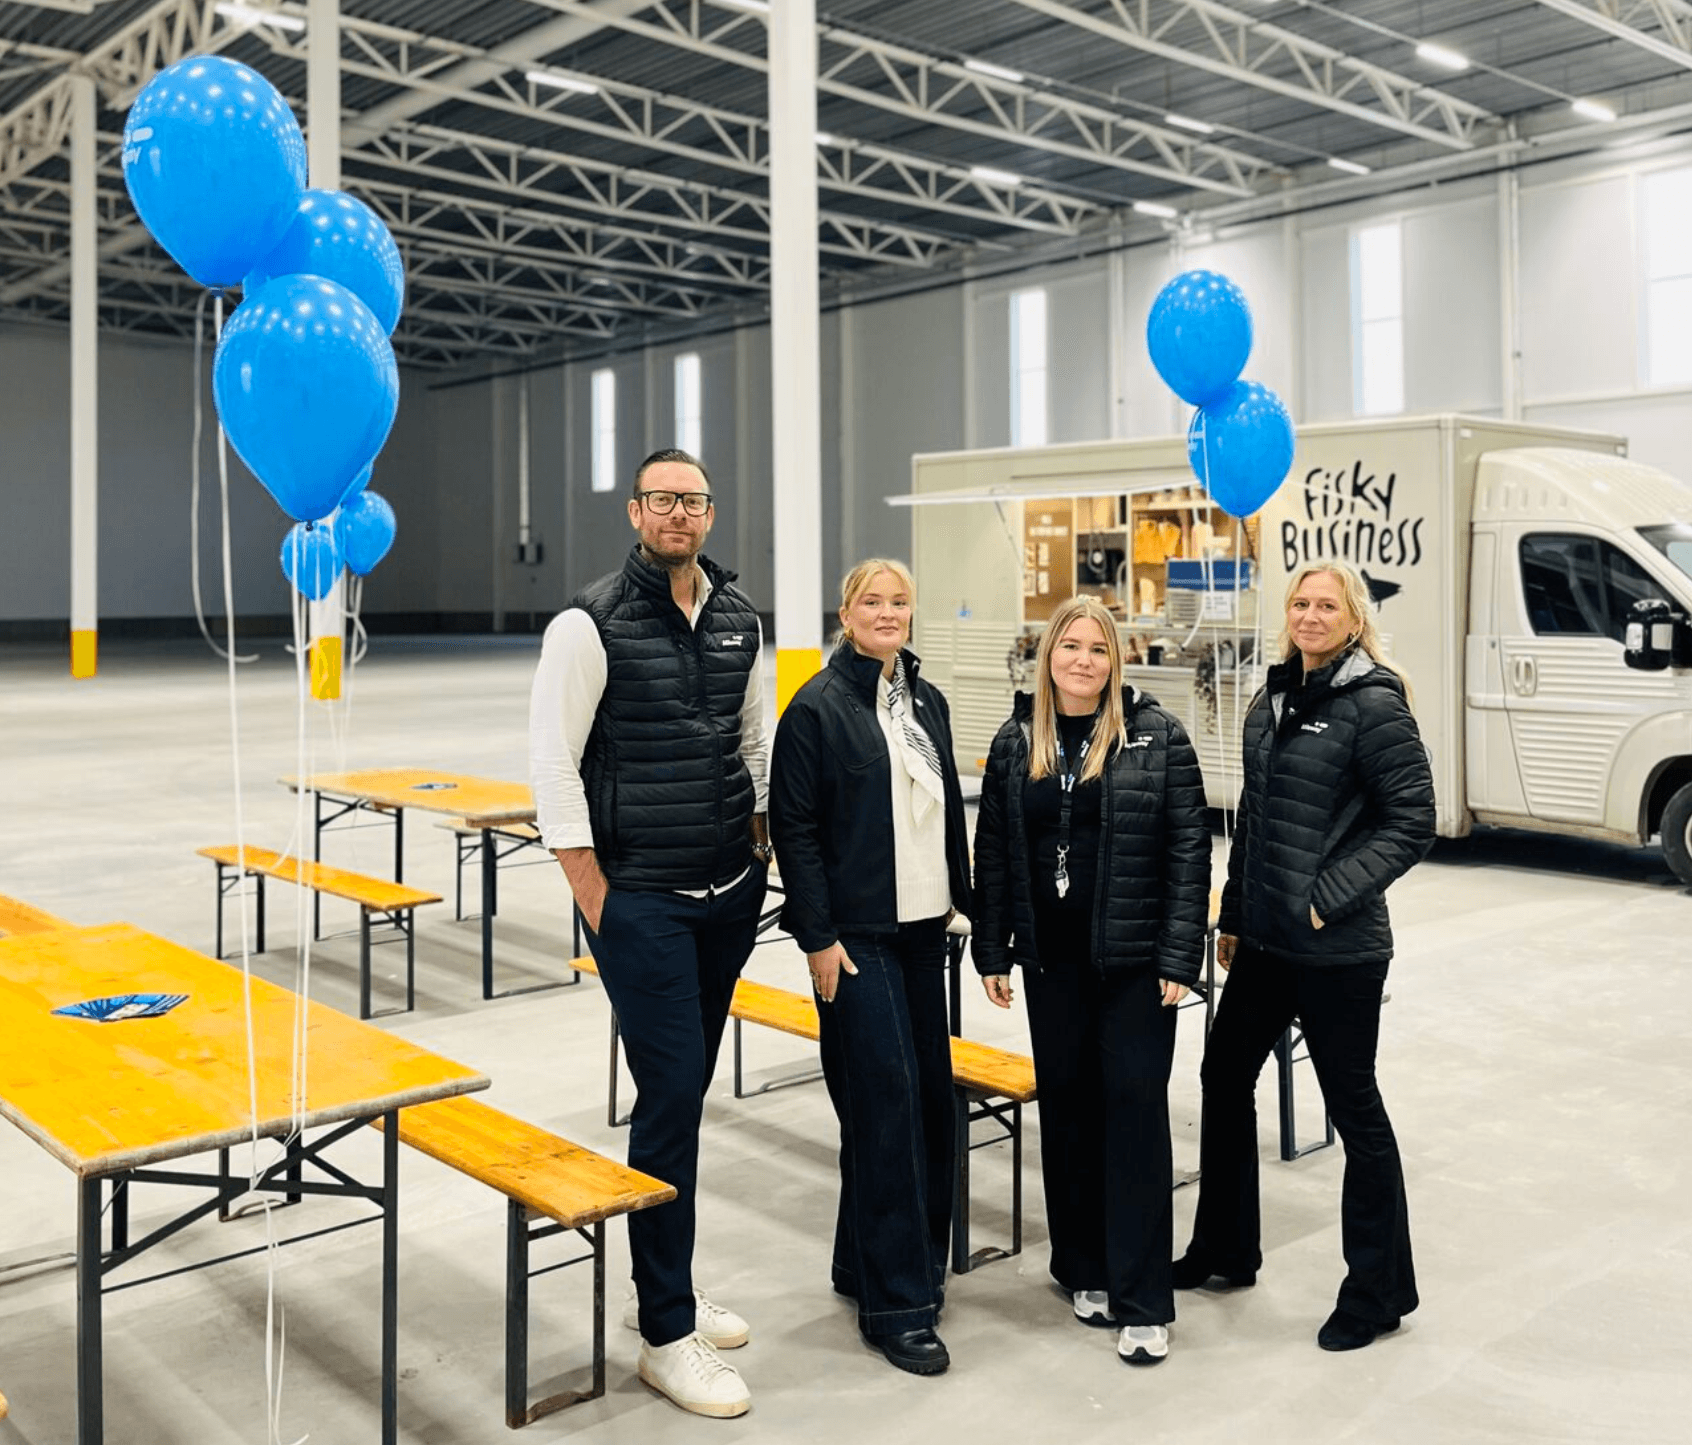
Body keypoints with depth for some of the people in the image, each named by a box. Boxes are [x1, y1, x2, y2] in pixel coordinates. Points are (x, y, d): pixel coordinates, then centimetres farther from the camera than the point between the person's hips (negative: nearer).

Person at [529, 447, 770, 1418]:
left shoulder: (740, 618, 7)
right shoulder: (592, 624, -11)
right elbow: (553, 765, -11)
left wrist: (760, 845, 10)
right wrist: (597, 901, -11)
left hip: (729, 896, 6)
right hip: (641, 900, -6)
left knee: (686, 1092, 15)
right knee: (672, 1094, -5)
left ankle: (664, 1288, 30)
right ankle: (668, 1335, 8)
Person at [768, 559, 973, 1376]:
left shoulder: (928, 702, 11)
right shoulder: (818, 708, -8)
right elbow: (795, 827, -10)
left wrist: (961, 900, 13)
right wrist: (817, 938, -13)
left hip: (923, 927, 7)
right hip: (857, 933, -7)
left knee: (929, 1094, 10)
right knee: (886, 1101, -7)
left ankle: (864, 1261, 27)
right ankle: (896, 1302, 3)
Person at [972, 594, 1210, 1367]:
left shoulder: (1156, 734, -5)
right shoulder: (1016, 740, 5)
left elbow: (1189, 848, -7)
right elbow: (993, 851, 8)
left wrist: (1178, 955, -11)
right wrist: (991, 951, 5)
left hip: (1134, 956, -3)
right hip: (1053, 956, 3)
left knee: (1135, 1106, -2)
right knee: (1066, 1104, 11)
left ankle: (1141, 1301, 7)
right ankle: (1085, 1271, 27)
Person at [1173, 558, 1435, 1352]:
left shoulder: (1375, 706, -12)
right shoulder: (1271, 701, 9)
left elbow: (1412, 822, -14)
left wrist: (1331, 895, -18)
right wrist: (1234, 914, 16)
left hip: (1337, 949, -8)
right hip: (1264, 937, 8)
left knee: (1354, 1106, 5)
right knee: (1224, 1076, 16)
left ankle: (1379, 1289, 22)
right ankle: (1225, 1249, 35)